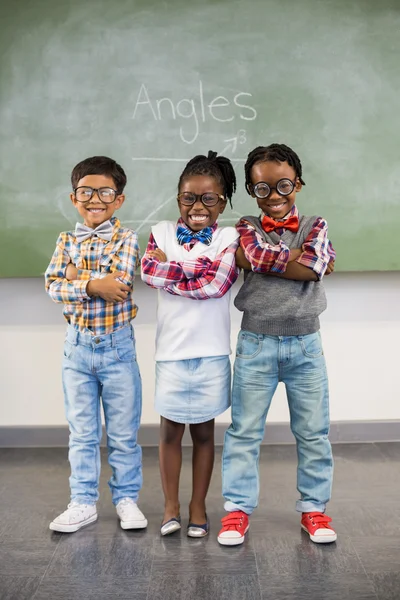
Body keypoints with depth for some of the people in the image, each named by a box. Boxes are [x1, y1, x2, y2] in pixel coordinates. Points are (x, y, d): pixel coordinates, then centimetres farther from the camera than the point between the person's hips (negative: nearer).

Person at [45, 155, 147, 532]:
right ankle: (83, 502, 23)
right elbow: (53, 285, -9)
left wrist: (80, 275, -13)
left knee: (123, 431, 8)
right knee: (81, 432, 12)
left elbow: (120, 282, -21)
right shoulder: (67, 241, 4)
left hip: (117, 345, -2)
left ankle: (126, 499, 23)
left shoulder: (125, 239, -5)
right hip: (77, 345, 3)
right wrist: (94, 285, -22)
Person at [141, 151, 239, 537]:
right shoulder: (162, 231, 5)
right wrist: (198, 270, -16)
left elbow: (217, 283, -16)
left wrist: (171, 267, -10)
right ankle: (171, 508, 24)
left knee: (204, 432, 11)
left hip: (212, 351, -1)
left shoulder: (228, 238, 0)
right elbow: (149, 271, -13)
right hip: (171, 349, 1)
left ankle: (198, 508, 25)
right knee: (171, 430, 9)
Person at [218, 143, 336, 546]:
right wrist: (298, 256, -14)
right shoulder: (246, 229, 1)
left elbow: (314, 267, -16)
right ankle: (237, 507, 19)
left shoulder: (315, 226, 4)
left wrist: (267, 257, -13)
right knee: (245, 430, 6)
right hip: (256, 344, -1)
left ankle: (313, 507, 25)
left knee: (313, 432, 10)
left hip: (305, 345, 1)